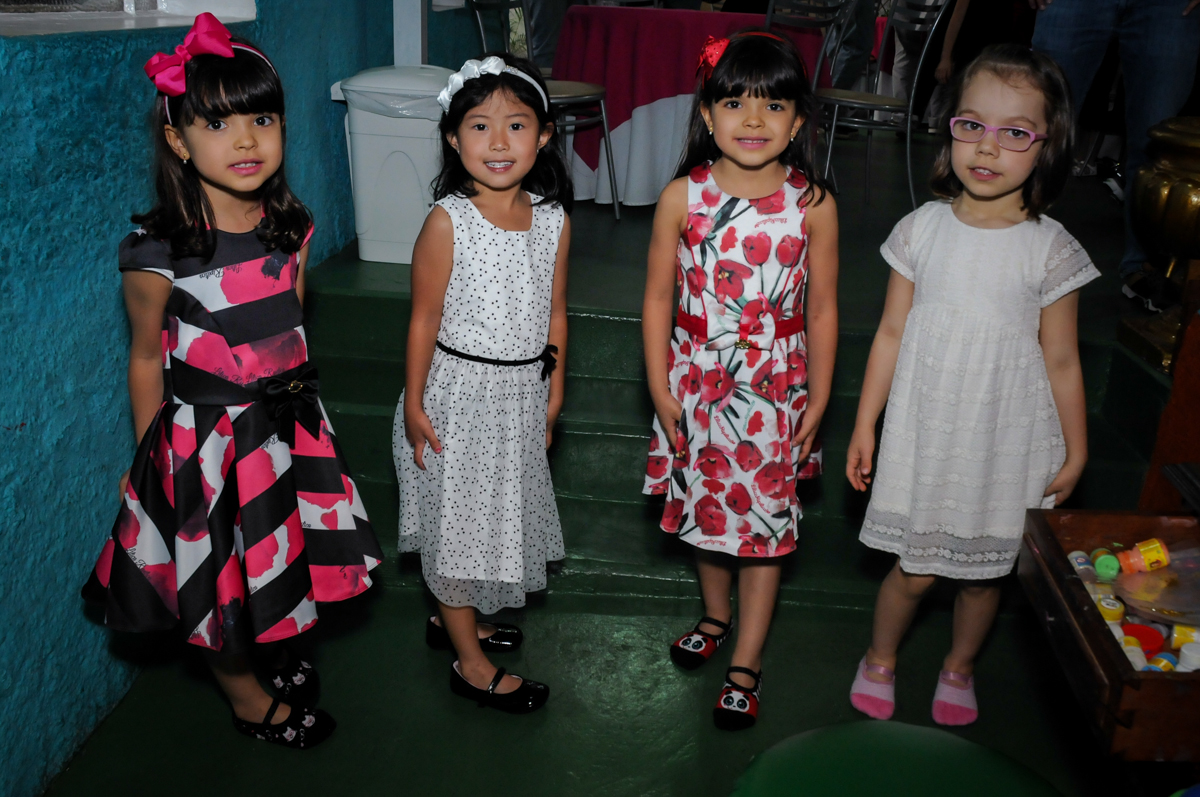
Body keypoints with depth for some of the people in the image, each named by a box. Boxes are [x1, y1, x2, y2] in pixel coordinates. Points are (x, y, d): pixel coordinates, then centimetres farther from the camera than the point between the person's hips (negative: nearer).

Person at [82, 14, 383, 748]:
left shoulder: (290, 228, -6)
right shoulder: (157, 255, -21)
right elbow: (147, 360, -9)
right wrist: (146, 460, -1)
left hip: (286, 423, 5)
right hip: (206, 437, -4)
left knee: (278, 556, 23)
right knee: (223, 576, 14)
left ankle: (273, 653, 52)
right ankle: (249, 700, 39)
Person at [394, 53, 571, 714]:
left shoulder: (552, 219, -3)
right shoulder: (447, 221, -17)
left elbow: (554, 311, 6)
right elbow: (424, 320, -13)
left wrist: (553, 390, 11)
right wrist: (413, 404, -10)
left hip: (522, 394, 6)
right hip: (459, 393, -6)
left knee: (501, 509, 20)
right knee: (459, 518, 7)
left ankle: (454, 617, 44)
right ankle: (471, 664, 23)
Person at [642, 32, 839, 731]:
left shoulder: (814, 204, -10)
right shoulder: (683, 197, -9)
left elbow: (823, 309, -2)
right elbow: (658, 296, -2)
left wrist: (817, 401, -1)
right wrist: (660, 387, -4)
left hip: (775, 391, -1)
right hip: (696, 384, 2)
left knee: (765, 521, 7)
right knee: (705, 507, 19)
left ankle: (746, 666, 23)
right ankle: (717, 616, 45)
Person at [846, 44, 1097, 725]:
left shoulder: (1051, 249, -10)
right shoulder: (922, 230, -6)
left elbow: (1061, 361, -2)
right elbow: (892, 334, 1)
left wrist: (1075, 453, 3)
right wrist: (865, 426, 4)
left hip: (1007, 441, 0)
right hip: (925, 433, 0)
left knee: (985, 570, 15)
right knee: (916, 569, 8)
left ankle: (960, 667, 44)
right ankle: (880, 659, 38)